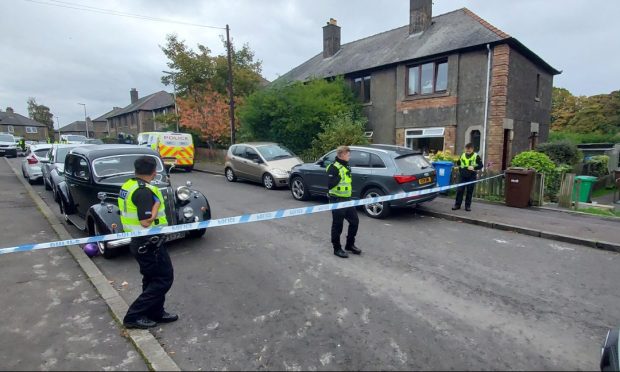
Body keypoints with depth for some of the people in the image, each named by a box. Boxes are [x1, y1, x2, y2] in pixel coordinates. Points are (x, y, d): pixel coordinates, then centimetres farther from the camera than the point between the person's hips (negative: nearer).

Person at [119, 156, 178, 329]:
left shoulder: (128, 186, 6)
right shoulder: (143, 191, -24)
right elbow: (146, 222, -28)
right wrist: (157, 202, -18)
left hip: (138, 241, 10)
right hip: (148, 243, -10)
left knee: (152, 278, 20)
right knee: (164, 278, 3)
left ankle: (155, 312, 32)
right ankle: (134, 316, 10)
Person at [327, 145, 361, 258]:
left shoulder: (347, 166, 15)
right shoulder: (333, 167, -14)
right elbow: (330, 185, -24)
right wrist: (339, 176, -29)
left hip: (347, 199, 9)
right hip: (337, 200, -9)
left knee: (355, 221, 12)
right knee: (337, 225, 2)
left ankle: (350, 245, 28)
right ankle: (337, 248, 17)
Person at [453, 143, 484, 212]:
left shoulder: (476, 156, -4)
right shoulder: (462, 155, 7)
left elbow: (481, 165, -5)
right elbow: (458, 163, 21)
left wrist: (474, 168, -21)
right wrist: (460, 170, 9)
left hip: (471, 177, -3)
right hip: (462, 176, 3)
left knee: (469, 191, 3)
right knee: (459, 190, 1)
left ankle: (468, 206, 12)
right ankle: (457, 205, 9)